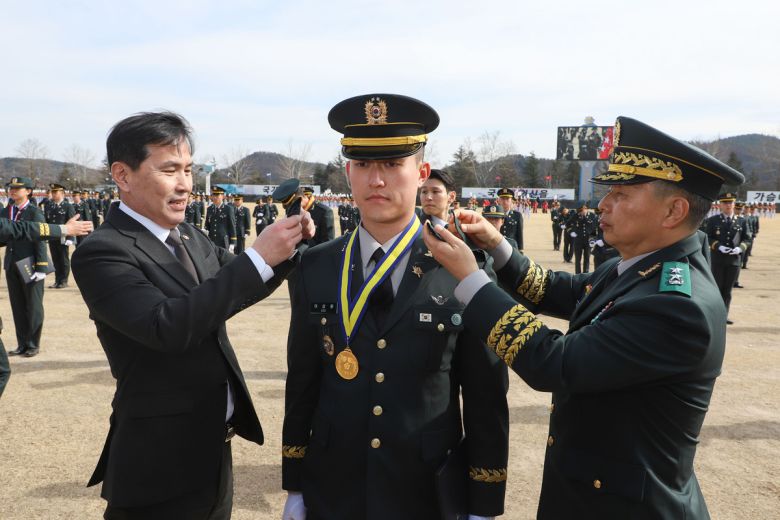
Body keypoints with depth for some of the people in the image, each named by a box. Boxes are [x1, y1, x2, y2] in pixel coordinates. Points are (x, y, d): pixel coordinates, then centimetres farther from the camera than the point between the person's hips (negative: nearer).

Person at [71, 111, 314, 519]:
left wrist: (286, 245, -7)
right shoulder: (102, 252, -18)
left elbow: (237, 291, 12)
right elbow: (167, 326, -30)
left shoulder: (189, 237, 5)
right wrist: (258, 256, -30)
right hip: (161, 462, -7)